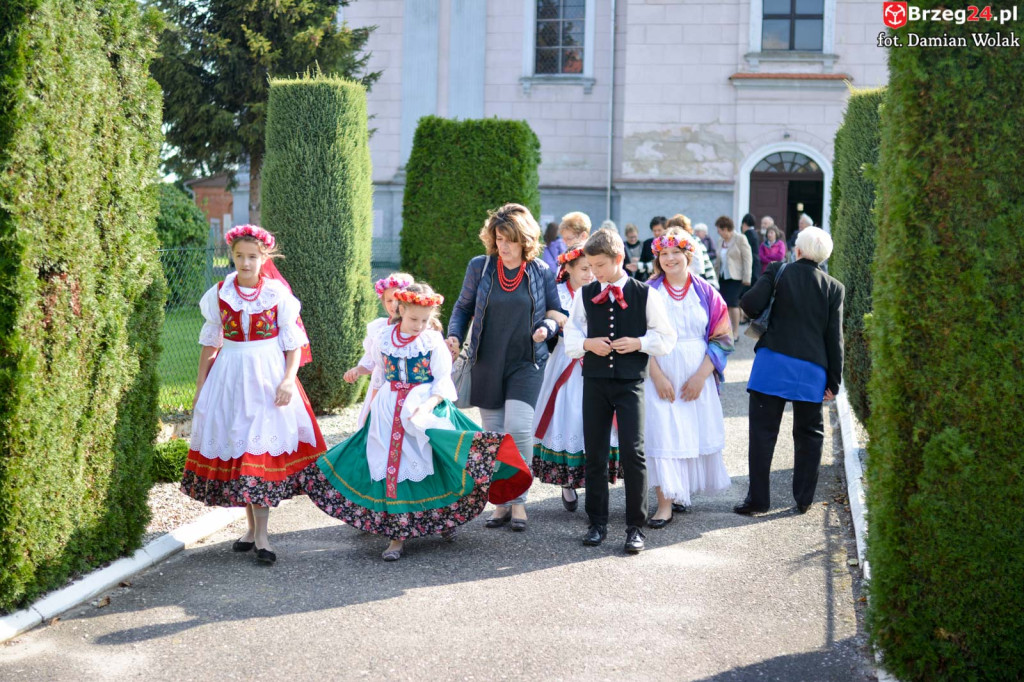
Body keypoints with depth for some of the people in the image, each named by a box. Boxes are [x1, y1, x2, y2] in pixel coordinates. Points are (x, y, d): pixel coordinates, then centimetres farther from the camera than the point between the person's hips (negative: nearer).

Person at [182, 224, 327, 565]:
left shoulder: (278, 294, -3)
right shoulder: (219, 293, 3)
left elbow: (294, 342, -1)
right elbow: (210, 341, 10)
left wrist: (288, 380, -14)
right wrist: (200, 385, 9)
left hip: (269, 375, -3)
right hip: (230, 375, 3)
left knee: (263, 448, -6)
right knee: (234, 448, 5)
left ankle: (261, 536, -3)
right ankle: (251, 526, 19)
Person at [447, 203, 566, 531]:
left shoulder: (541, 272, 0)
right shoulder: (479, 267, 1)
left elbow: (556, 312, 11)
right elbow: (463, 307, 11)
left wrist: (547, 327, -10)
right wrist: (455, 336, -6)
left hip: (526, 363, -2)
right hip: (486, 365, 2)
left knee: (518, 427, -16)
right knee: (493, 434, 6)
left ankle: (518, 500, -1)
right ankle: (502, 501, 20)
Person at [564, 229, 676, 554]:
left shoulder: (645, 294, -1)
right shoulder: (585, 294, 7)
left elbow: (666, 337, 3)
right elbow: (570, 337, 10)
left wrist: (639, 342, -13)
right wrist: (587, 344, -10)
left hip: (630, 383, -3)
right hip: (595, 381, 3)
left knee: (633, 453, -7)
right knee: (595, 454, 8)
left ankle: (635, 526, 3)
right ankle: (597, 523, 20)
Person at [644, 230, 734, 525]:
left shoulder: (706, 293, 4)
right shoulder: (649, 291, 0)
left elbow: (722, 338, 2)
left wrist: (701, 375, -8)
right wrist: (657, 376, -13)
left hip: (697, 377, 2)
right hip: (660, 375, -2)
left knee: (693, 433, 6)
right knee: (662, 434, -6)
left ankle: (679, 492, 24)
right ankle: (665, 504, -2)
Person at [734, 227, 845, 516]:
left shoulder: (778, 272, -2)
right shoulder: (834, 287, 2)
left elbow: (750, 303, -13)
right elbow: (835, 337, 2)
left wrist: (761, 318, 10)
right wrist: (834, 380, 7)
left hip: (772, 363, -2)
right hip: (812, 369, 2)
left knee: (763, 431, 4)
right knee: (809, 434, 14)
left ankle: (758, 497, 4)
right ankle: (804, 498, 16)